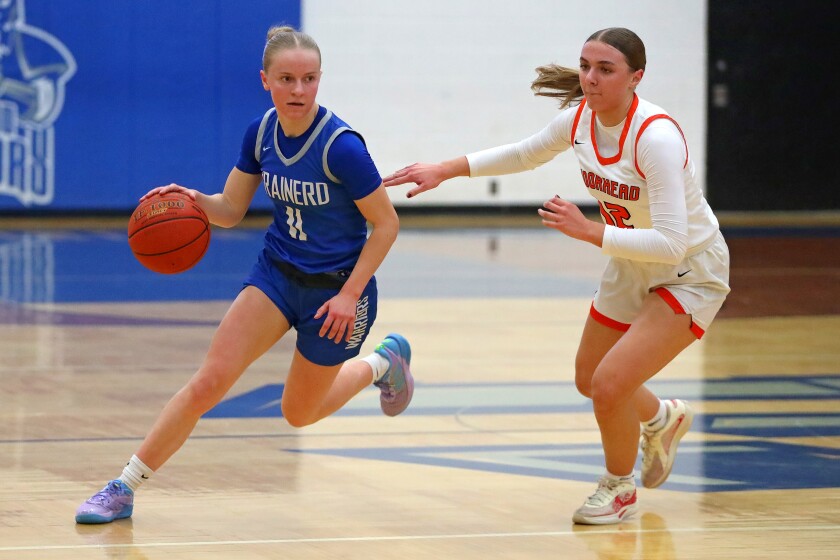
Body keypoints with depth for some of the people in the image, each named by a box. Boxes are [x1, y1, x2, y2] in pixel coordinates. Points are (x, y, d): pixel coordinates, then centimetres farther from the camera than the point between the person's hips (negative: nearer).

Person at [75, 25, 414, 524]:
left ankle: (383, 361, 39)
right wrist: (196, 200, -17)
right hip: (278, 272, 4)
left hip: (336, 289, -4)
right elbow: (231, 210, 5)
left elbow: (386, 224, -15)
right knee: (210, 380, -11)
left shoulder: (341, 146, -25)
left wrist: (349, 295, -19)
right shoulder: (261, 133, -6)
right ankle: (125, 488, -4)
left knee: (299, 412, 13)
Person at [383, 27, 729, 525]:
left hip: (689, 274, -8)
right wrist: (445, 170, 7)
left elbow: (670, 242, -37)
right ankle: (664, 420, 52)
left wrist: (588, 230, -36)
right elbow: (525, 154, 12)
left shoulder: (656, 137, -33)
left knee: (609, 385, -17)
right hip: (632, 268, 8)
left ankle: (620, 489, 12)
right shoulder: (580, 117, -10)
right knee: (590, 380, 20)